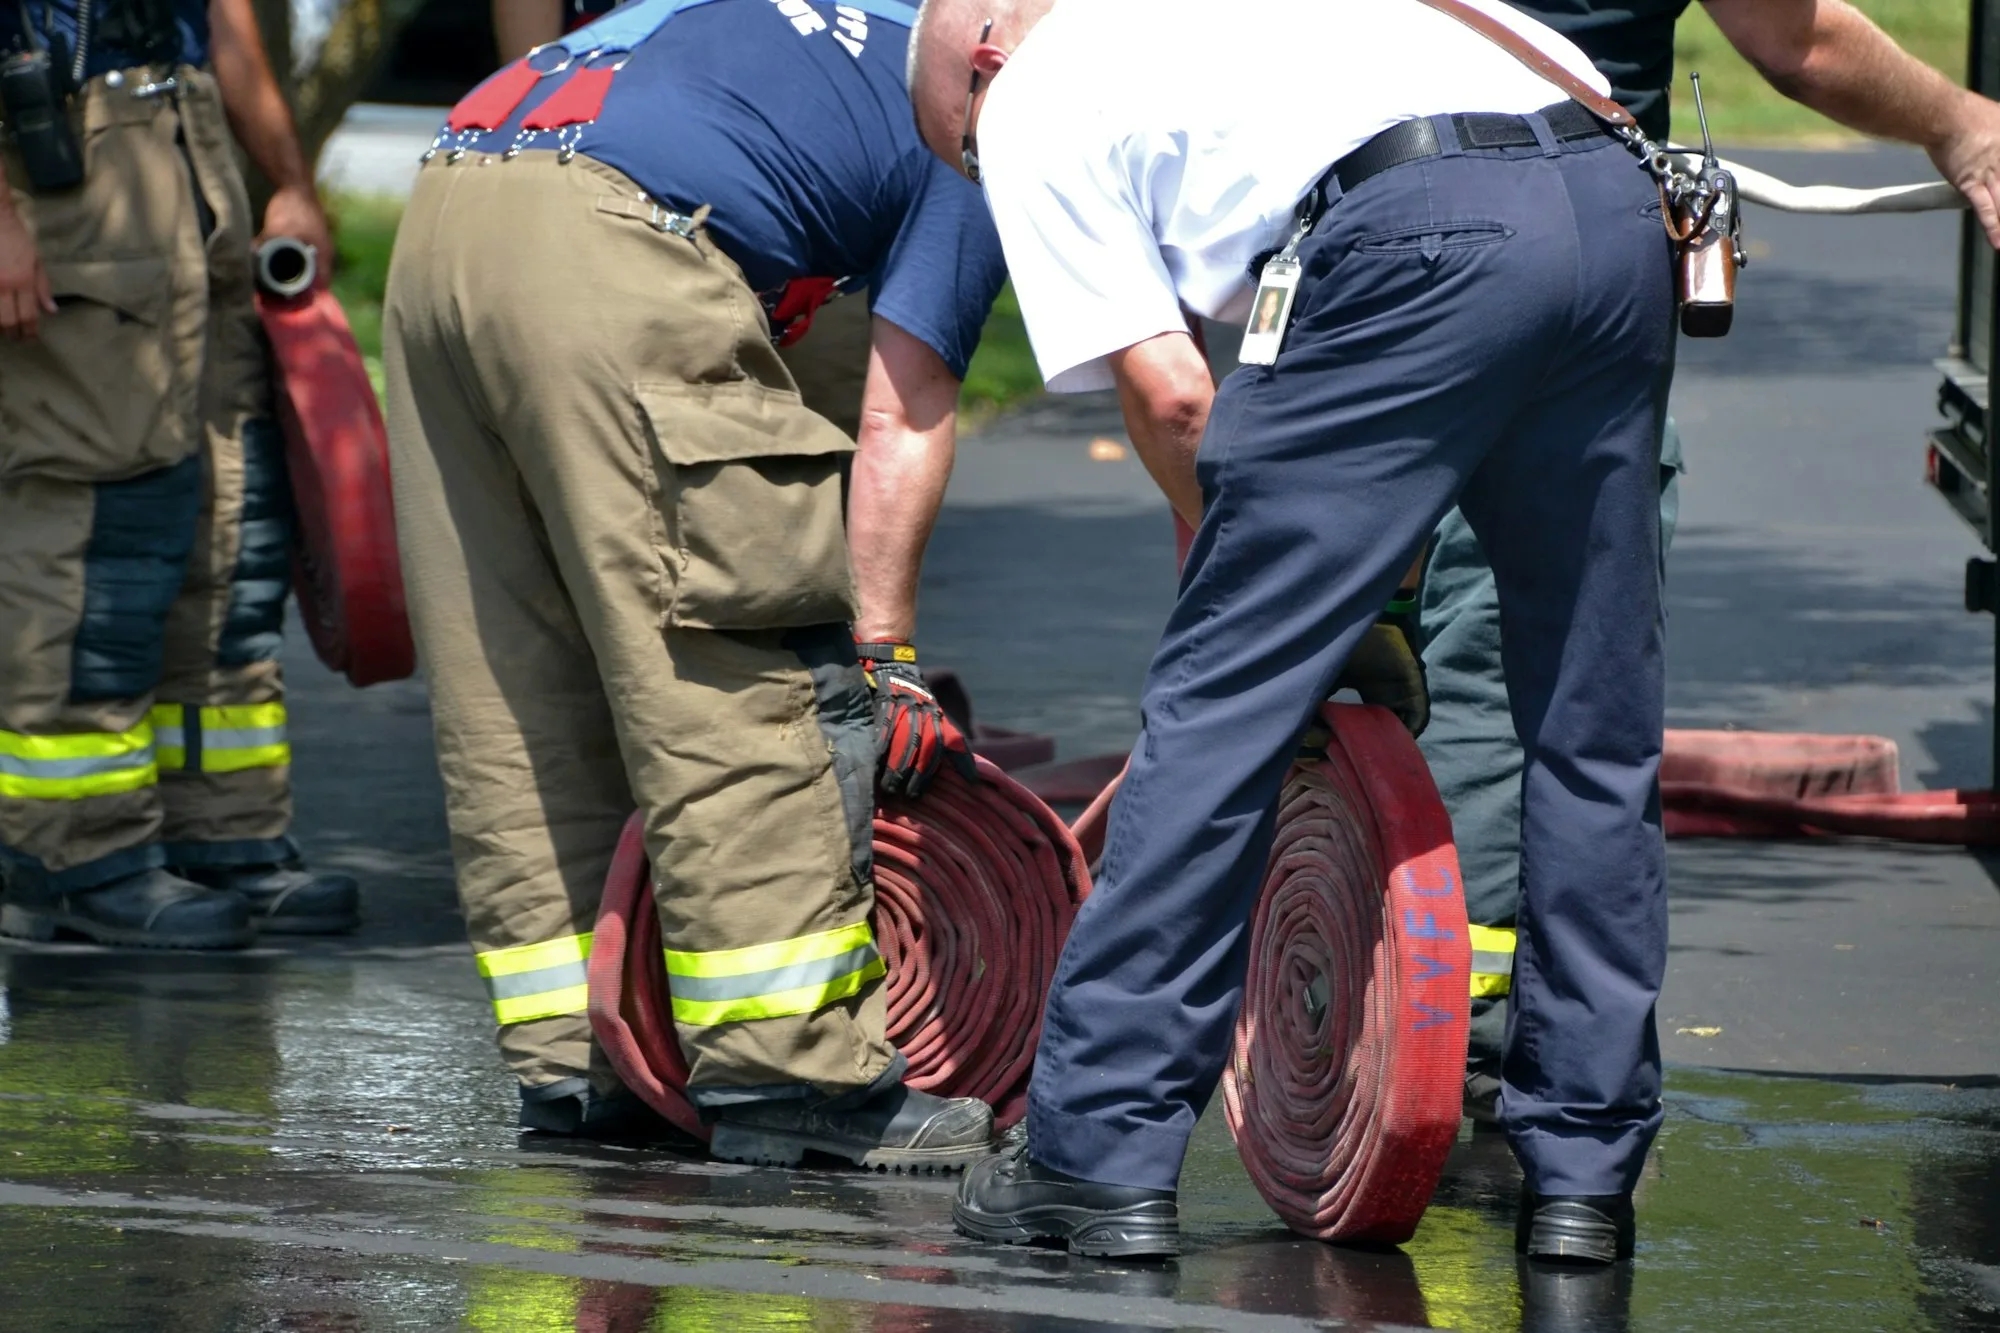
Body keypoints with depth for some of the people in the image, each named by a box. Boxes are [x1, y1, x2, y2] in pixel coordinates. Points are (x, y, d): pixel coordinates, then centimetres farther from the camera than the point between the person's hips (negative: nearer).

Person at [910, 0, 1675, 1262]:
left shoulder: (1030, 105, 17)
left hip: (1417, 252, -7)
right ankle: (1584, 1173, 20)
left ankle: (1102, 1157, 7)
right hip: (1624, 204, 7)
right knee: (1597, 730, 16)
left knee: (1221, 702, 3)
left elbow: (1170, 393, 7)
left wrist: (1231, 565, 24)